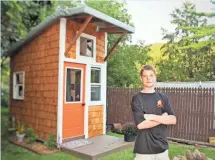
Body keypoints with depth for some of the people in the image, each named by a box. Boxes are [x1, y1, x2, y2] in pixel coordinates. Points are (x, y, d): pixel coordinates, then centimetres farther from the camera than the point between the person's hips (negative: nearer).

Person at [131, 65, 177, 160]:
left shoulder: (163, 97, 5)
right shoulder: (137, 99, -8)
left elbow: (173, 120, -4)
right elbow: (140, 124, -19)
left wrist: (153, 117, -16)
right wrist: (163, 117, -9)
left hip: (162, 148, 4)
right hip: (144, 150, -4)